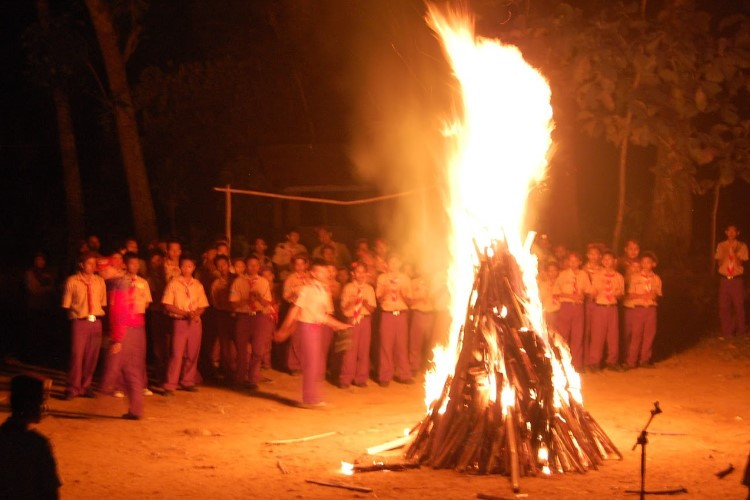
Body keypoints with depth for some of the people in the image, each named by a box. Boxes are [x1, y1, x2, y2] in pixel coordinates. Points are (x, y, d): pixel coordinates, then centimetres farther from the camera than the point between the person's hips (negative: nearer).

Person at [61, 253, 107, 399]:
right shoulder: (72, 281, -2)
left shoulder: (99, 281, 9)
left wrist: (98, 315, 1)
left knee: (92, 355, 6)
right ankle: (73, 388, 2)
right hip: (79, 321, -4)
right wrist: (77, 314, -6)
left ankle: (85, 387, 18)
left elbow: (103, 303, 12)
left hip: (96, 321, 4)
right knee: (77, 354, -7)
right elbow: (67, 304, 1)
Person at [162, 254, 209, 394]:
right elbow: (167, 305, -6)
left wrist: (196, 313, -11)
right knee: (177, 354, -10)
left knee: (192, 354, 5)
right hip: (179, 321, -4)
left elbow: (202, 306, 12)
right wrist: (185, 313, -15)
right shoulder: (174, 283, -2)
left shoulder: (198, 285, 9)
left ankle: (187, 382, 16)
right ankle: (170, 386, -10)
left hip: (195, 322, 4)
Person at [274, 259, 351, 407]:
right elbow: (295, 310, -12)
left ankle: (314, 398, 24)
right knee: (311, 363, -5)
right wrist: (284, 330, -12)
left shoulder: (324, 291, 10)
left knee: (319, 365, 12)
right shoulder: (307, 289, -11)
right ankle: (309, 399, 3)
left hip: (317, 327, 8)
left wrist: (339, 325, 13)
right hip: (307, 326, -8)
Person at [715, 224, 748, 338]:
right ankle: (727, 332, 10)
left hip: (737, 280, -1)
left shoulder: (742, 246, -1)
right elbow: (719, 262, -4)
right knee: (724, 306, 1)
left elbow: (740, 263, -9)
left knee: (739, 305, 2)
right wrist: (725, 252, -19)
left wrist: (734, 252, -23)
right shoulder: (721, 246, 4)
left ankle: (740, 330, 17)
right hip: (724, 279, 1)